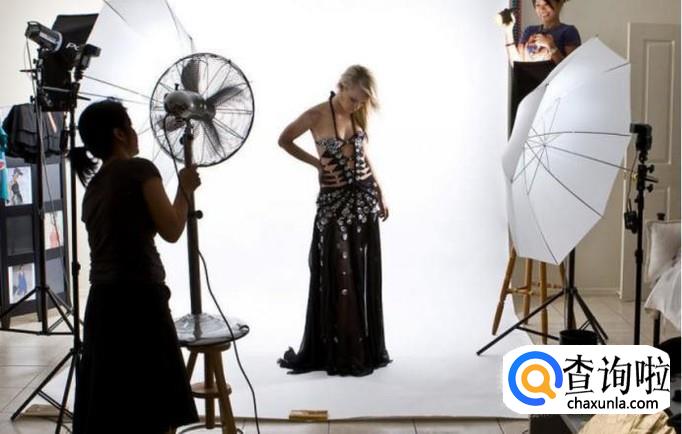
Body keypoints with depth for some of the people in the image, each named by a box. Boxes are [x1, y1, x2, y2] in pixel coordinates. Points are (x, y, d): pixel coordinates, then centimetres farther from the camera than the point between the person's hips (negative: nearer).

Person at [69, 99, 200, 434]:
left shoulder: (94, 185, 17)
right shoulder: (139, 169, -5)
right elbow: (171, 230, -5)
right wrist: (185, 188, 8)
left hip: (102, 301, 8)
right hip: (137, 297, -8)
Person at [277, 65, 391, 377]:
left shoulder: (358, 115, 5)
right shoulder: (317, 115, -11)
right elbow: (284, 140, 1)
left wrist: (380, 194, 16)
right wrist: (315, 162, -4)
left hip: (364, 197, 5)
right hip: (334, 201, -5)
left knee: (365, 276, 9)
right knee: (336, 277, -2)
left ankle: (365, 349, 20)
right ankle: (335, 353, 9)